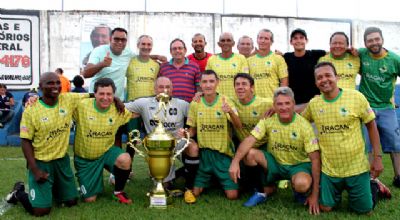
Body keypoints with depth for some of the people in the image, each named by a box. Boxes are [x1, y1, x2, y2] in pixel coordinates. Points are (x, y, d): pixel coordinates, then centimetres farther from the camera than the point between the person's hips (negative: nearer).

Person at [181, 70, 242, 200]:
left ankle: (220, 180, 28)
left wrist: (230, 112, -35)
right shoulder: (195, 104, 0)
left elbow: (238, 127, -16)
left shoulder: (225, 101, -7)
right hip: (203, 152, 2)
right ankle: (210, 180, 31)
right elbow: (192, 129, 10)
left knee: (232, 195, -5)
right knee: (195, 192, 0)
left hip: (223, 152, -2)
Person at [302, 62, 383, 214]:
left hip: (356, 167, -2)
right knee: (325, 208, 10)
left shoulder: (356, 97, -11)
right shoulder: (313, 104, -4)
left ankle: (371, 187, 40)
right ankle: (338, 192, 41)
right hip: (329, 169, 2)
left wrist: (377, 157, -6)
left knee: (364, 210, 8)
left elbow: (371, 126, -3)